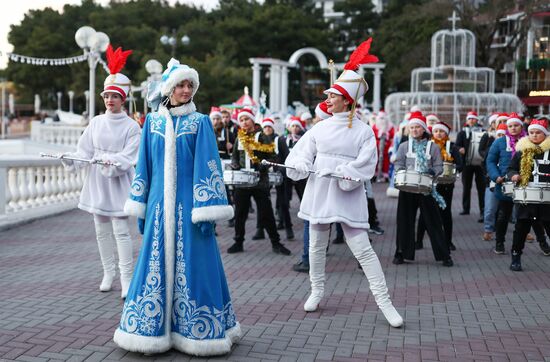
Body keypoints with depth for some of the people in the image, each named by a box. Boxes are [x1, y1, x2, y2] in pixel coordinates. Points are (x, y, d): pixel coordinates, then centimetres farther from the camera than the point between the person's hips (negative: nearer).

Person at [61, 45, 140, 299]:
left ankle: (126, 278, -4)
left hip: (118, 183, -5)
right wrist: (71, 161, -13)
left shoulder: (131, 126, -5)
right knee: (101, 231, 10)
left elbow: (128, 157, -12)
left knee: (121, 231, -8)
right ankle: (108, 273, 22)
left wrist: (112, 162, -29)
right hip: (97, 182, 5)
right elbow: (85, 152, 5)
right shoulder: (96, 123, 7)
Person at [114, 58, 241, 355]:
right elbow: (144, 164, 12)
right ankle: (154, 329, 21)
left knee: (191, 265, 1)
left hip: (188, 204, -3)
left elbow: (208, 167, -6)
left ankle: (193, 330, 15)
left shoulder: (200, 122, -1)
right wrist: (140, 208, 10)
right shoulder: (153, 121, 8)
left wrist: (206, 211, -12)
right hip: (159, 204, 3)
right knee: (156, 265, 7)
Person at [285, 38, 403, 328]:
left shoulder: (363, 131, -4)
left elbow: (365, 165, -10)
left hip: (348, 196, -4)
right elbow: (302, 154, 10)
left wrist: (344, 174, -22)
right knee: (317, 245, 14)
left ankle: (383, 300, -1)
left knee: (362, 248, -8)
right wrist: (300, 166, -11)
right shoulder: (321, 127, 7)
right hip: (319, 192, 4)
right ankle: (317, 290, 33)